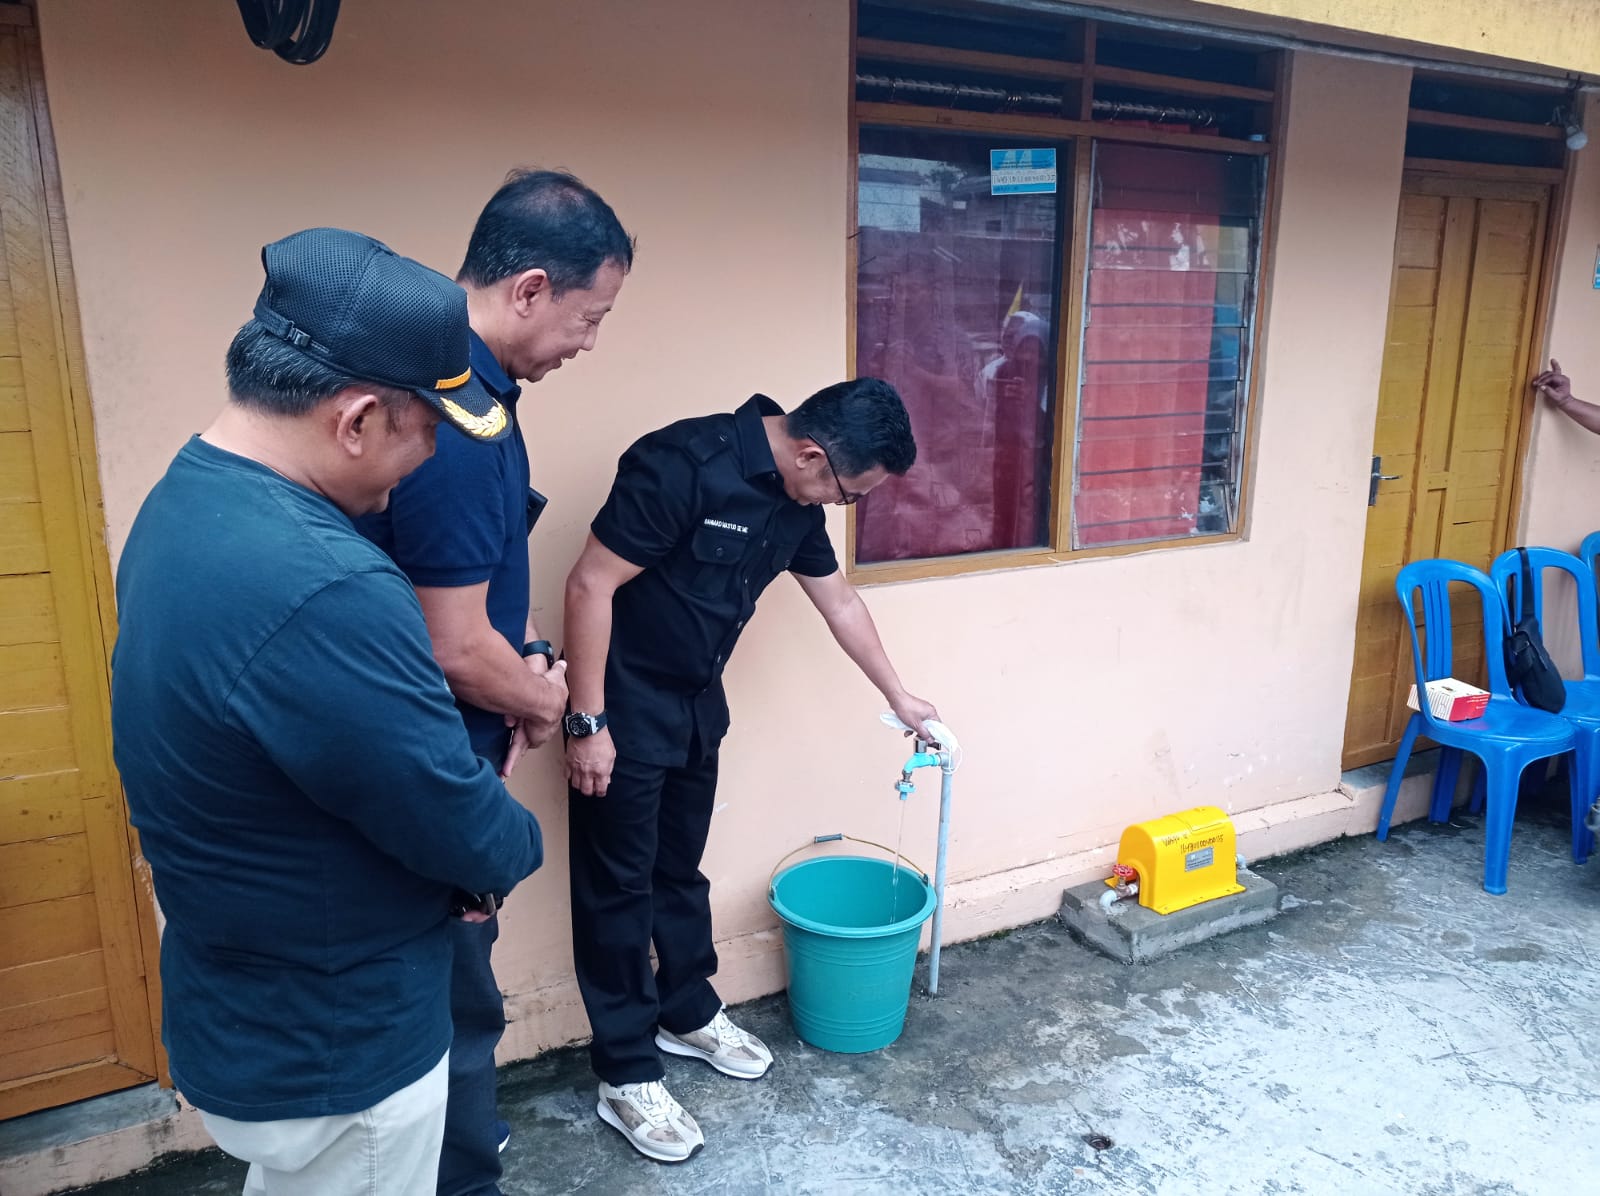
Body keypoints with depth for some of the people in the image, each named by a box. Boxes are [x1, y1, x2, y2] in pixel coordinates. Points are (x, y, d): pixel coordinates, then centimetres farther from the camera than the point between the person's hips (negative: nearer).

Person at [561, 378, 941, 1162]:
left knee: (680, 870, 20)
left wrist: (897, 696, 21)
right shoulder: (682, 465, -27)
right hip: (623, 705, -7)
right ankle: (625, 1077, 18)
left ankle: (688, 1015, 39)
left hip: (697, 701, 8)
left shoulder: (797, 498, -1)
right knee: (619, 885, 4)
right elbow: (590, 584, -24)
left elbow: (837, 600, 13)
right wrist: (588, 723, -21)